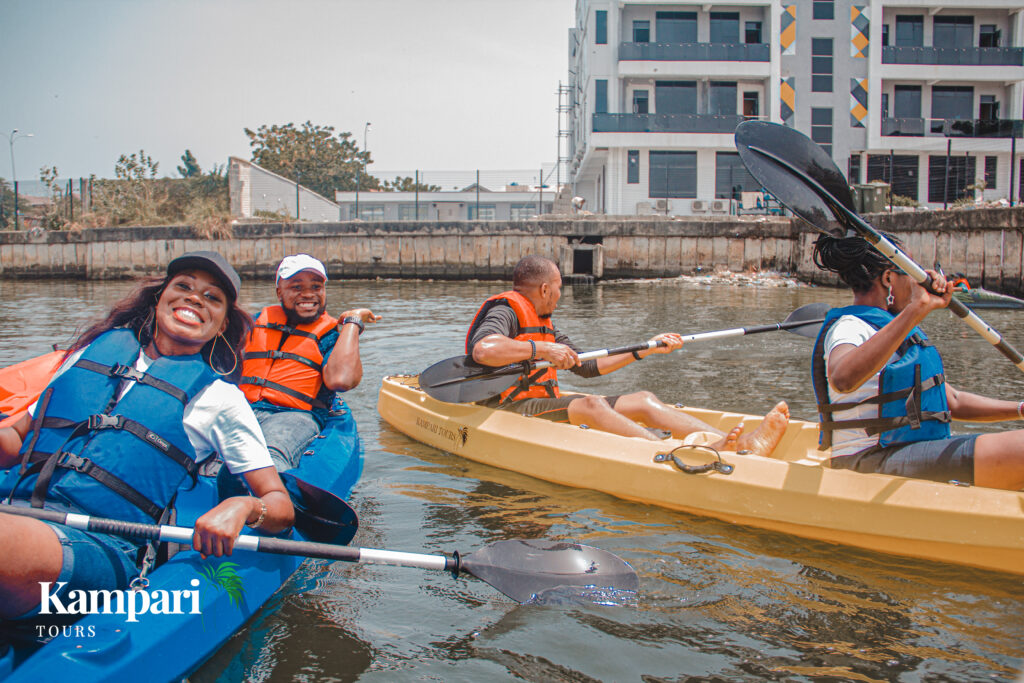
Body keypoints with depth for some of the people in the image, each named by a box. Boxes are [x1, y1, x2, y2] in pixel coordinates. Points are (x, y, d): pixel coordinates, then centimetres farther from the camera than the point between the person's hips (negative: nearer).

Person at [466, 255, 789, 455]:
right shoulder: (505, 311, -8)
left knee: (644, 401, -8)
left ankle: (745, 445, -24)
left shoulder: (542, 325, 23)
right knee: (588, 405, -35)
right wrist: (541, 349, -31)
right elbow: (482, 350, -31)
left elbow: (588, 366, 25)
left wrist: (646, 348, 24)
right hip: (511, 409, -8)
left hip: (546, 405, 9)